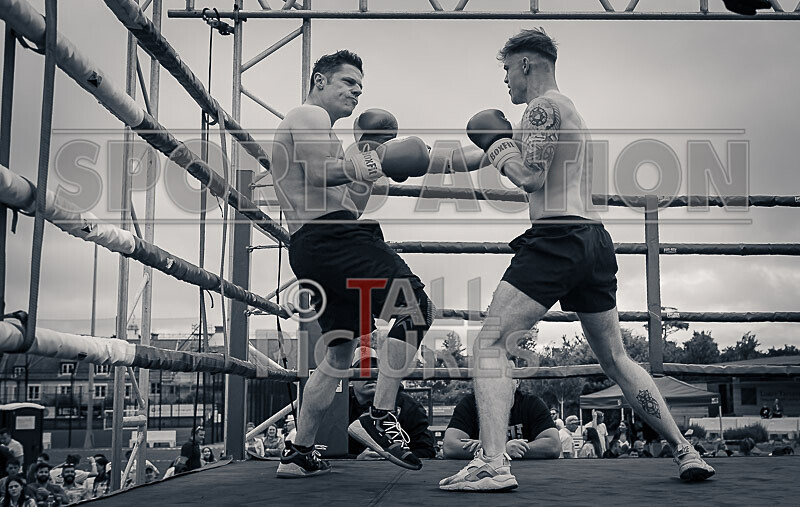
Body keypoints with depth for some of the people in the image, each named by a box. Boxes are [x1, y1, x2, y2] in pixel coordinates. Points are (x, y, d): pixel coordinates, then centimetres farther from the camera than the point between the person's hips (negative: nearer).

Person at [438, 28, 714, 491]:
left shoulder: (542, 107, -3)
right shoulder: (569, 109, 26)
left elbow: (531, 179, -15)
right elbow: (472, 160, 29)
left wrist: (498, 145, 1)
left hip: (558, 237, -10)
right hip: (595, 240, 10)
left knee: (490, 343, -9)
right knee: (616, 359, 17)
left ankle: (494, 463, -20)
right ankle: (686, 451, 19)